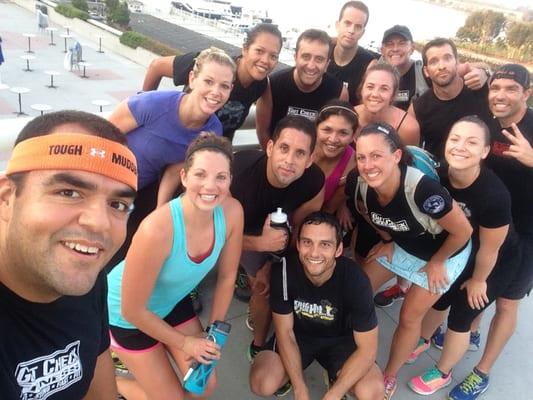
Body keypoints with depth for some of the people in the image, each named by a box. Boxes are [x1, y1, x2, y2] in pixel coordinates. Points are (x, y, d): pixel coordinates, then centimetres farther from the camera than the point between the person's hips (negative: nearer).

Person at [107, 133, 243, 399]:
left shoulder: (232, 212, -23)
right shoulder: (156, 230, -39)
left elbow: (227, 277, -6)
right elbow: (132, 309, -26)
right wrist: (183, 342, -14)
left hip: (173, 301, 5)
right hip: (128, 314, -5)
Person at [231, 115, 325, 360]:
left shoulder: (314, 183, -33)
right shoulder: (240, 169, -46)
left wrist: (270, 267, -10)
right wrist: (261, 244, -40)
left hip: (268, 230, 3)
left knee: (263, 284, 5)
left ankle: (259, 346, 34)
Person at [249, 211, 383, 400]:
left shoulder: (355, 280, -30)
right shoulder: (284, 271, -27)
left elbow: (367, 348, -22)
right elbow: (285, 332, -16)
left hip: (340, 338, 0)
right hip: (298, 334, 1)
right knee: (262, 384, -24)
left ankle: (336, 380, 9)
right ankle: (290, 372, 11)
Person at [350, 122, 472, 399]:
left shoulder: (422, 189, -42)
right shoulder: (363, 186, -25)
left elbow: (463, 231, -26)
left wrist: (436, 262, -14)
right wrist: (388, 240, 1)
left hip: (444, 253, -5)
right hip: (401, 244, 5)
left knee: (409, 317, 5)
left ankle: (389, 377, 30)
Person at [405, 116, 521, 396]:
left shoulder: (494, 195, -39)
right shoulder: (439, 177, -26)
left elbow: (489, 250, -23)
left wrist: (477, 281, -9)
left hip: (497, 263, -4)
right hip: (457, 252, 4)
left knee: (460, 315, 6)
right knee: (439, 298, 19)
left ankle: (442, 373, 34)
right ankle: (423, 341, 52)